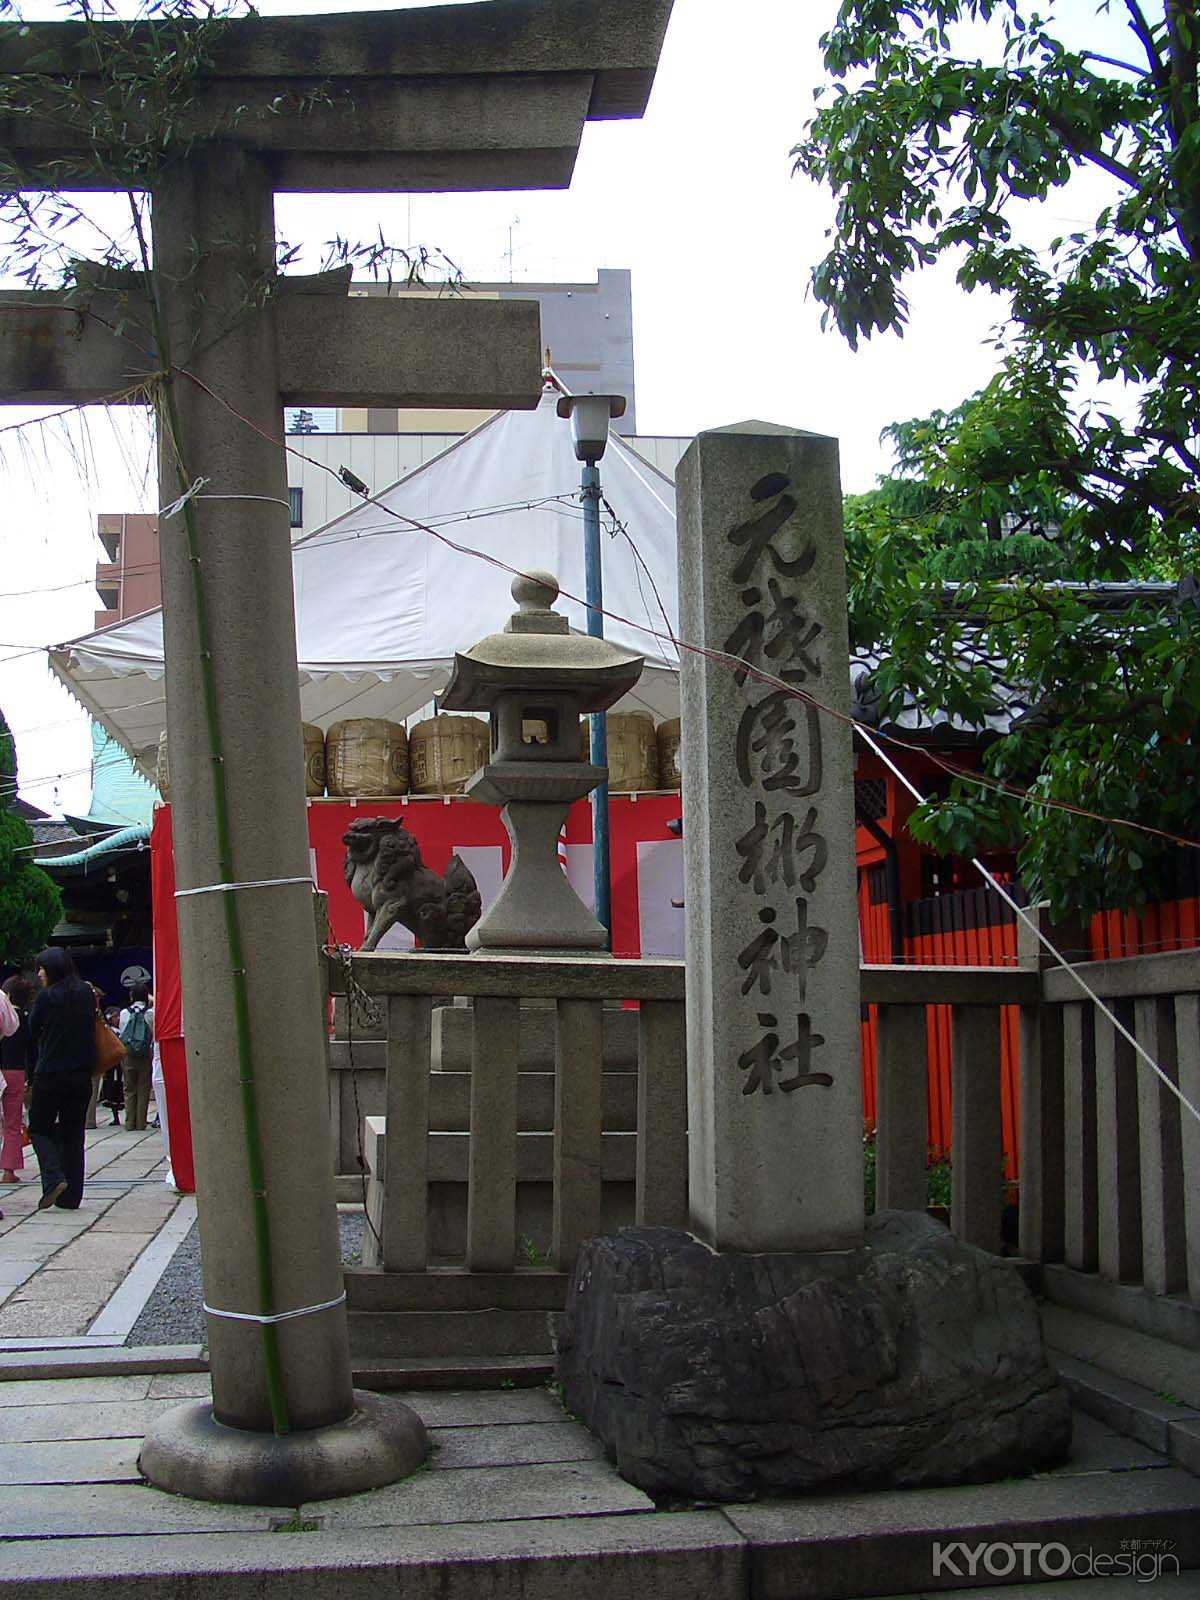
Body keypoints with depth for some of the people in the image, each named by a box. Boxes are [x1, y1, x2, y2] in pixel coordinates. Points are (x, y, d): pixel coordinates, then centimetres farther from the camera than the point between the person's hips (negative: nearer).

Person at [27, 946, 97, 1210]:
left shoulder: (47, 997, -10)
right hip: (82, 1074, 5)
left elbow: (33, 1031, 0)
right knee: (73, 1134, 10)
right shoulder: (87, 993, 4)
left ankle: (54, 1177, -11)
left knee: (39, 1128, 10)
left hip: (50, 1073, -5)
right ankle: (71, 1196, 9)